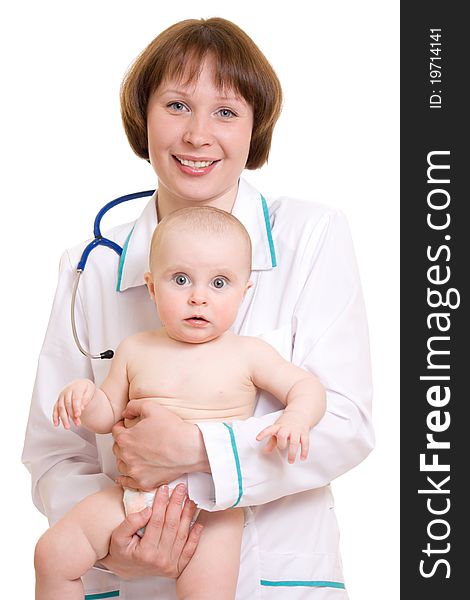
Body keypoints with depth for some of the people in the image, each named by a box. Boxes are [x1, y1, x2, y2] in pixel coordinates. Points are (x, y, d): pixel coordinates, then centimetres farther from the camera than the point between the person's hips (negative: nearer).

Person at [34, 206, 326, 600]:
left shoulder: (247, 354, -1)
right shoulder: (135, 351, 7)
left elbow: (306, 386, 3)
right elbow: (107, 416, 14)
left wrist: (296, 418, -19)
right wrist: (83, 394, -7)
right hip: (136, 493, 3)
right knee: (54, 554, -6)